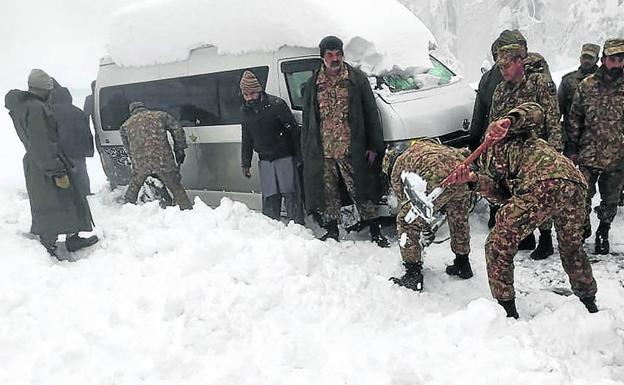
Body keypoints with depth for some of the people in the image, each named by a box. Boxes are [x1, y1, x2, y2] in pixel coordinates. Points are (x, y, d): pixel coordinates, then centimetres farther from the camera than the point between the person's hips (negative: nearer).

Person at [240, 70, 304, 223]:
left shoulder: (276, 104, -10)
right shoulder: (245, 110, 7)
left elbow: (294, 130, -9)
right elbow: (246, 139, 16)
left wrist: (299, 155, -12)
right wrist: (246, 163, 14)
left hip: (285, 157, -4)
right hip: (265, 160, 5)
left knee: (290, 194, -5)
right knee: (269, 197, 5)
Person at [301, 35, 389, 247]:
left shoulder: (357, 79, 0)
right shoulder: (313, 84, 7)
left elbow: (371, 114, 0)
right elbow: (307, 121, 11)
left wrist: (374, 146, -4)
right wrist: (306, 151, 7)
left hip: (351, 151, -2)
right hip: (323, 153, 3)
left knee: (362, 192, 5)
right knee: (328, 194, 12)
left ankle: (375, 230, 18)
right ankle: (331, 231, 28)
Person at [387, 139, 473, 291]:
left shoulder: (398, 164, 27)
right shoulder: (430, 145, 42)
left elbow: (403, 198, 29)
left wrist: (425, 226, 42)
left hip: (438, 177, -6)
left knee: (406, 223, 12)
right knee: (459, 218, 31)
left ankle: (413, 276, 16)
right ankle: (463, 265, 46)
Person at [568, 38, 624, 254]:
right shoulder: (587, 85, 0)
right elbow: (575, 119, 4)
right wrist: (572, 149, 2)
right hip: (588, 155, 0)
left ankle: (603, 234, 31)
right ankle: (583, 228, 27)